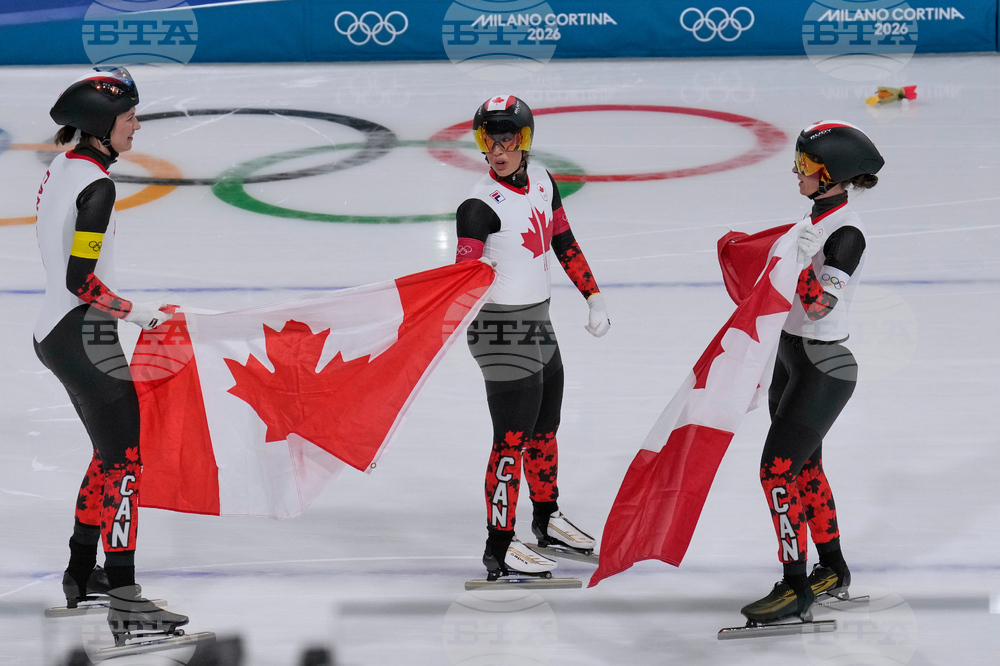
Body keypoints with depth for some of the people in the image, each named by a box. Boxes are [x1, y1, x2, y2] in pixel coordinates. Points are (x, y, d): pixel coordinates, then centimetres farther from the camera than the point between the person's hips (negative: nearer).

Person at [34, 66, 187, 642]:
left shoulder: (62, 170, 10)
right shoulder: (95, 185, -18)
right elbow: (80, 279, -22)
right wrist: (141, 313, -13)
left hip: (55, 332, 10)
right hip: (84, 336, -10)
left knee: (112, 450, 21)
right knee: (126, 459, -11)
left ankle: (82, 575, 29)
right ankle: (123, 602, -15)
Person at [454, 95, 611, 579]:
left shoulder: (541, 181, 4)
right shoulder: (481, 204, -19)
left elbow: (565, 245, 15)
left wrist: (593, 298, 17)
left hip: (539, 322, 8)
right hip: (501, 331, -8)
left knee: (545, 428, 21)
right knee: (513, 439, -6)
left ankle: (547, 521, 39)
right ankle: (499, 549, 1)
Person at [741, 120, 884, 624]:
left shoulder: (847, 232, -21)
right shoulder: (820, 216, 8)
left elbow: (819, 304, -28)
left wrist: (803, 262, -39)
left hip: (823, 369, -10)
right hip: (793, 358, 10)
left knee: (778, 470, -9)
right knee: (804, 467, 17)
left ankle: (796, 589, -3)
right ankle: (833, 572, 30)